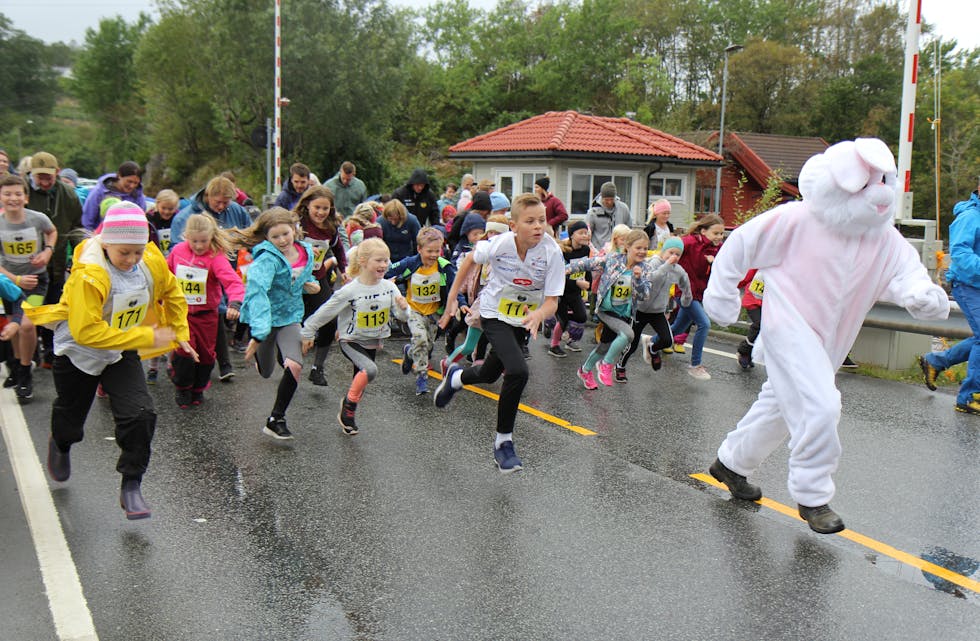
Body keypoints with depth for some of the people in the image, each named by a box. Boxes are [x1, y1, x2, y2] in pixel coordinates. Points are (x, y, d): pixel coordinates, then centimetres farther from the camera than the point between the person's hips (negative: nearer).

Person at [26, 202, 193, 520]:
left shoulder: (153, 261, -16)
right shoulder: (90, 274, -33)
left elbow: (172, 294, 6)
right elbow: (86, 331, -37)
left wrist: (180, 334, 2)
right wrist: (147, 338, -37)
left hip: (122, 354, 3)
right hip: (78, 351, -3)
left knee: (140, 414, -16)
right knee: (70, 416, 20)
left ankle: (131, 487, 0)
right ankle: (60, 445, 58)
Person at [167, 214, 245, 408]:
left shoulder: (216, 257, -16)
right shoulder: (177, 250, -3)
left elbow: (232, 281, -29)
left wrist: (235, 303, -45)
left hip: (206, 313, -1)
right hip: (181, 312, 1)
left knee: (206, 353, 8)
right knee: (184, 350, -8)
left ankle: (198, 389, 30)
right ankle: (182, 388, 16)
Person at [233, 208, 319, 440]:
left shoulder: (306, 252, -4)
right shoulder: (267, 259, -25)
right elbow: (257, 290, -40)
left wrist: (310, 285, -6)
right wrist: (258, 333, -51)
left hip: (290, 316, 3)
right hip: (265, 317, -3)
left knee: (294, 366, -19)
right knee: (266, 372, 16)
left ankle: (276, 420, -1)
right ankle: (260, 355, 58)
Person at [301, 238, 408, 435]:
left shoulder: (389, 287, -8)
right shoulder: (350, 291, -21)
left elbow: (402, 316, -5)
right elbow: (325, 312, -11)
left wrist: (403, 307, -28)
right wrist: (307, 333, -4)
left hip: (373, 343, 5)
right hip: (351, 341, -5)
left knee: (360, 383, 17)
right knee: (370, 370, -29)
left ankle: (347, 415, 40)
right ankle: (349, 402, -6)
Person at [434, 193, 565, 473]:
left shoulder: (552, 252, -23)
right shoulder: (499, 245, -24)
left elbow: (552, 302, -22)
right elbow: (471, 260, -2)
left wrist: (539, 314, -45)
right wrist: (452, 298, 1)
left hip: (522, 320, 4)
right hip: (494, 315, -3)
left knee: (489, 375, 21)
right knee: (518, 371, -24)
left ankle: (456, 377, 58)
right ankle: (503, 441, -5)